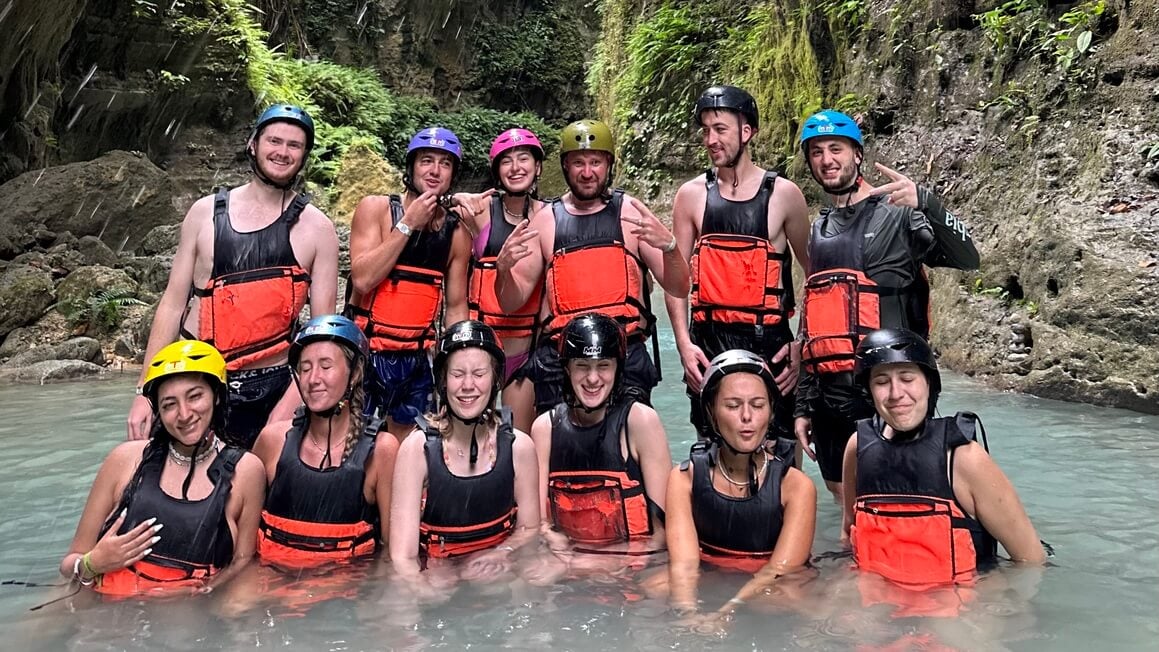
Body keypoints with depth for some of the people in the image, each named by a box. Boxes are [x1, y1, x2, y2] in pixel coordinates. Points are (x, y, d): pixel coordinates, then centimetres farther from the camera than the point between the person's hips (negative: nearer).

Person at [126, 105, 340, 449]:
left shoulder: (316, 229, -2)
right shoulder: (206, 212, 5)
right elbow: (173, 304, 6)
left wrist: (290, 403, -13)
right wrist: (145, 390, 2)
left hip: (270, 390, -1)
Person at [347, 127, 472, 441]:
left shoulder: (457, 231, 4)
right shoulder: (376, 208, -5)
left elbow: (456, 306, 8)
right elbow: (363, 279, -18)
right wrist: (408, 224, -16)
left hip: (416, 361, 3)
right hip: (364, 352, -3)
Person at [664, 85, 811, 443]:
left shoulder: (784, 194, 0)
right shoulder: (691, 195, 3)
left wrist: (804, 343, -3)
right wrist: (684, 343, -5)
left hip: (768, 341, -1)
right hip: (708, 341, 2)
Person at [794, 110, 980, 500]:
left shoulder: (897, 213, -2)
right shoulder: (819, 230, 15)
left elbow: (967, 259, -17)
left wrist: (925, 201, -33)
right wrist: (804, 405, 16)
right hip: (827, 395, 6)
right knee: (845, 504, 14)